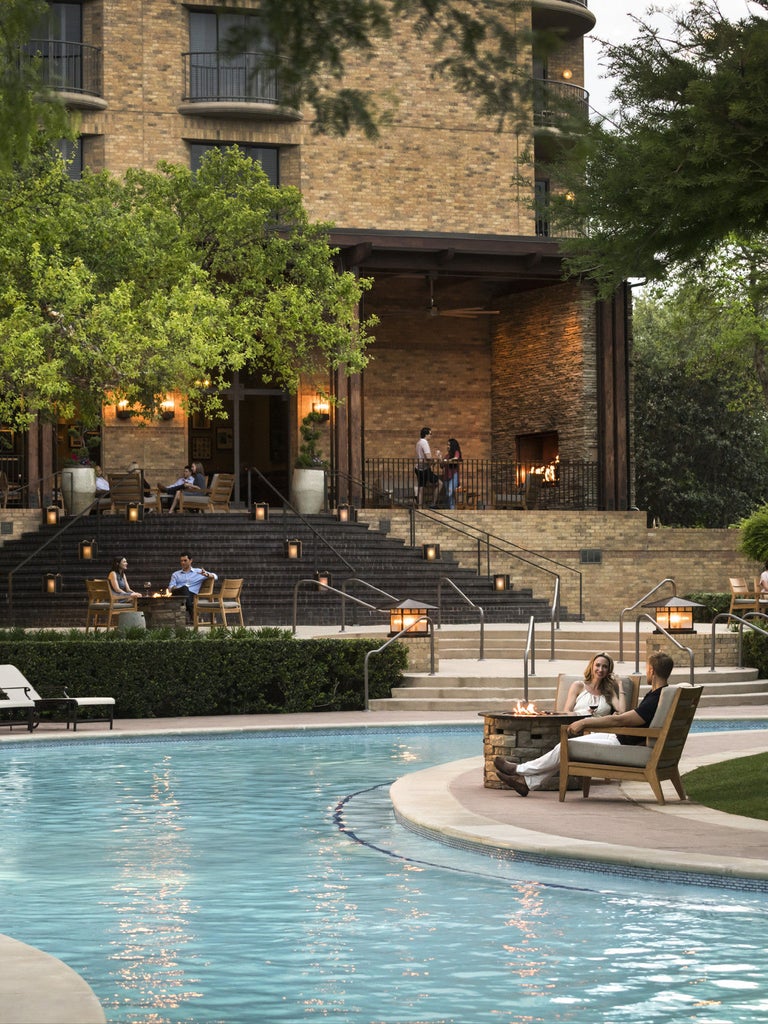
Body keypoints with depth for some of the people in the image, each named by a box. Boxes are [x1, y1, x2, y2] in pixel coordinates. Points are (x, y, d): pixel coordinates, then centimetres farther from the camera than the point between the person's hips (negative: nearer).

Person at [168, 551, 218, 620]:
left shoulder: (199, 572, 24)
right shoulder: (176, 574, 29)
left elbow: (215, 577, 18)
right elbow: (170, 588, 16)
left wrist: (206, 575, -4)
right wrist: (173, 588, -10)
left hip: (191, 595, 0)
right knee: (184, 588, -36)